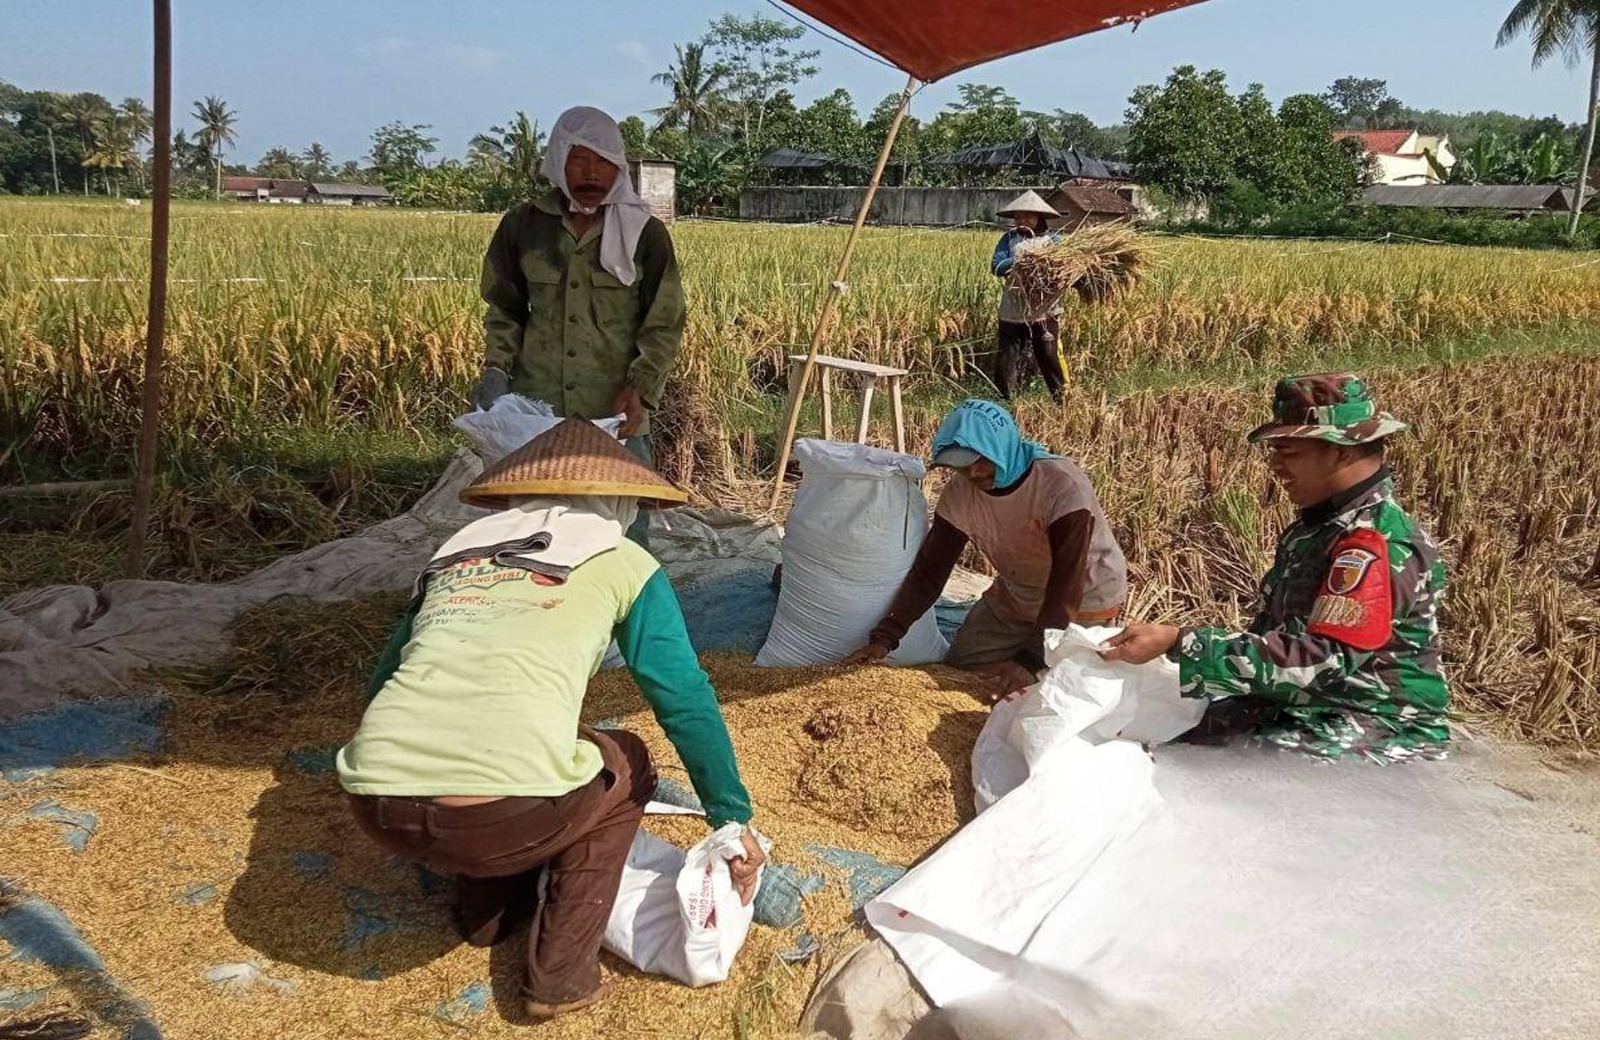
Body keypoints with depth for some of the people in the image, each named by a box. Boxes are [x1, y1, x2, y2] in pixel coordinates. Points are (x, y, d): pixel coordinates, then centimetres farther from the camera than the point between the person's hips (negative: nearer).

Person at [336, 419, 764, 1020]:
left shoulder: (453, 553, 25)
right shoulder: (621, 562, 13)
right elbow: (687, 703, 9)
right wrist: (733, 821, 19)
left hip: (377, 807, 6)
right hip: (503, 815, -5)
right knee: (624, 764, 26)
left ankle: (485, 913, 33)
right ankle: (561, 975, 18)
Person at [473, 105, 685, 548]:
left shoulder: (645, 234, -1)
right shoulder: (523, 226, 4)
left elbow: (664, 326, 1)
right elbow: (503, 310, 14)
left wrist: (640, 387, -13)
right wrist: (497, 366, -1)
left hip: (616, 415, -2)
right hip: (535, 411, 2)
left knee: (624, 532, 5)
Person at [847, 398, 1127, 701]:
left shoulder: (1062, 486, -30)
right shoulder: (960, 491, -13)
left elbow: (1066, 588, -33)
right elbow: (929, 570, -11)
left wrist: (1030, 662, -42)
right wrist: (884, 637, -23)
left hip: (1084, 605, -5)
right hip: (1013, 600, 5)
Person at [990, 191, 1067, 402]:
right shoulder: (1010, 238, 5)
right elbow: (997, 266, -8)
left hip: (1045, 312, -1)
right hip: (1013, 312, 1)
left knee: (1051, 358, 3)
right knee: (1006, 360, 6)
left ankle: (1064, 399, 13)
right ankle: (1004, 401, 19)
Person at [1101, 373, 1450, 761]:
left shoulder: (1376, 543, -18)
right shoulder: (1318, 527, 12)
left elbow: (1321, 659, -27)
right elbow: (1276, 633, 12)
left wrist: (1177, 641, -29)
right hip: (1300, 712, 8)